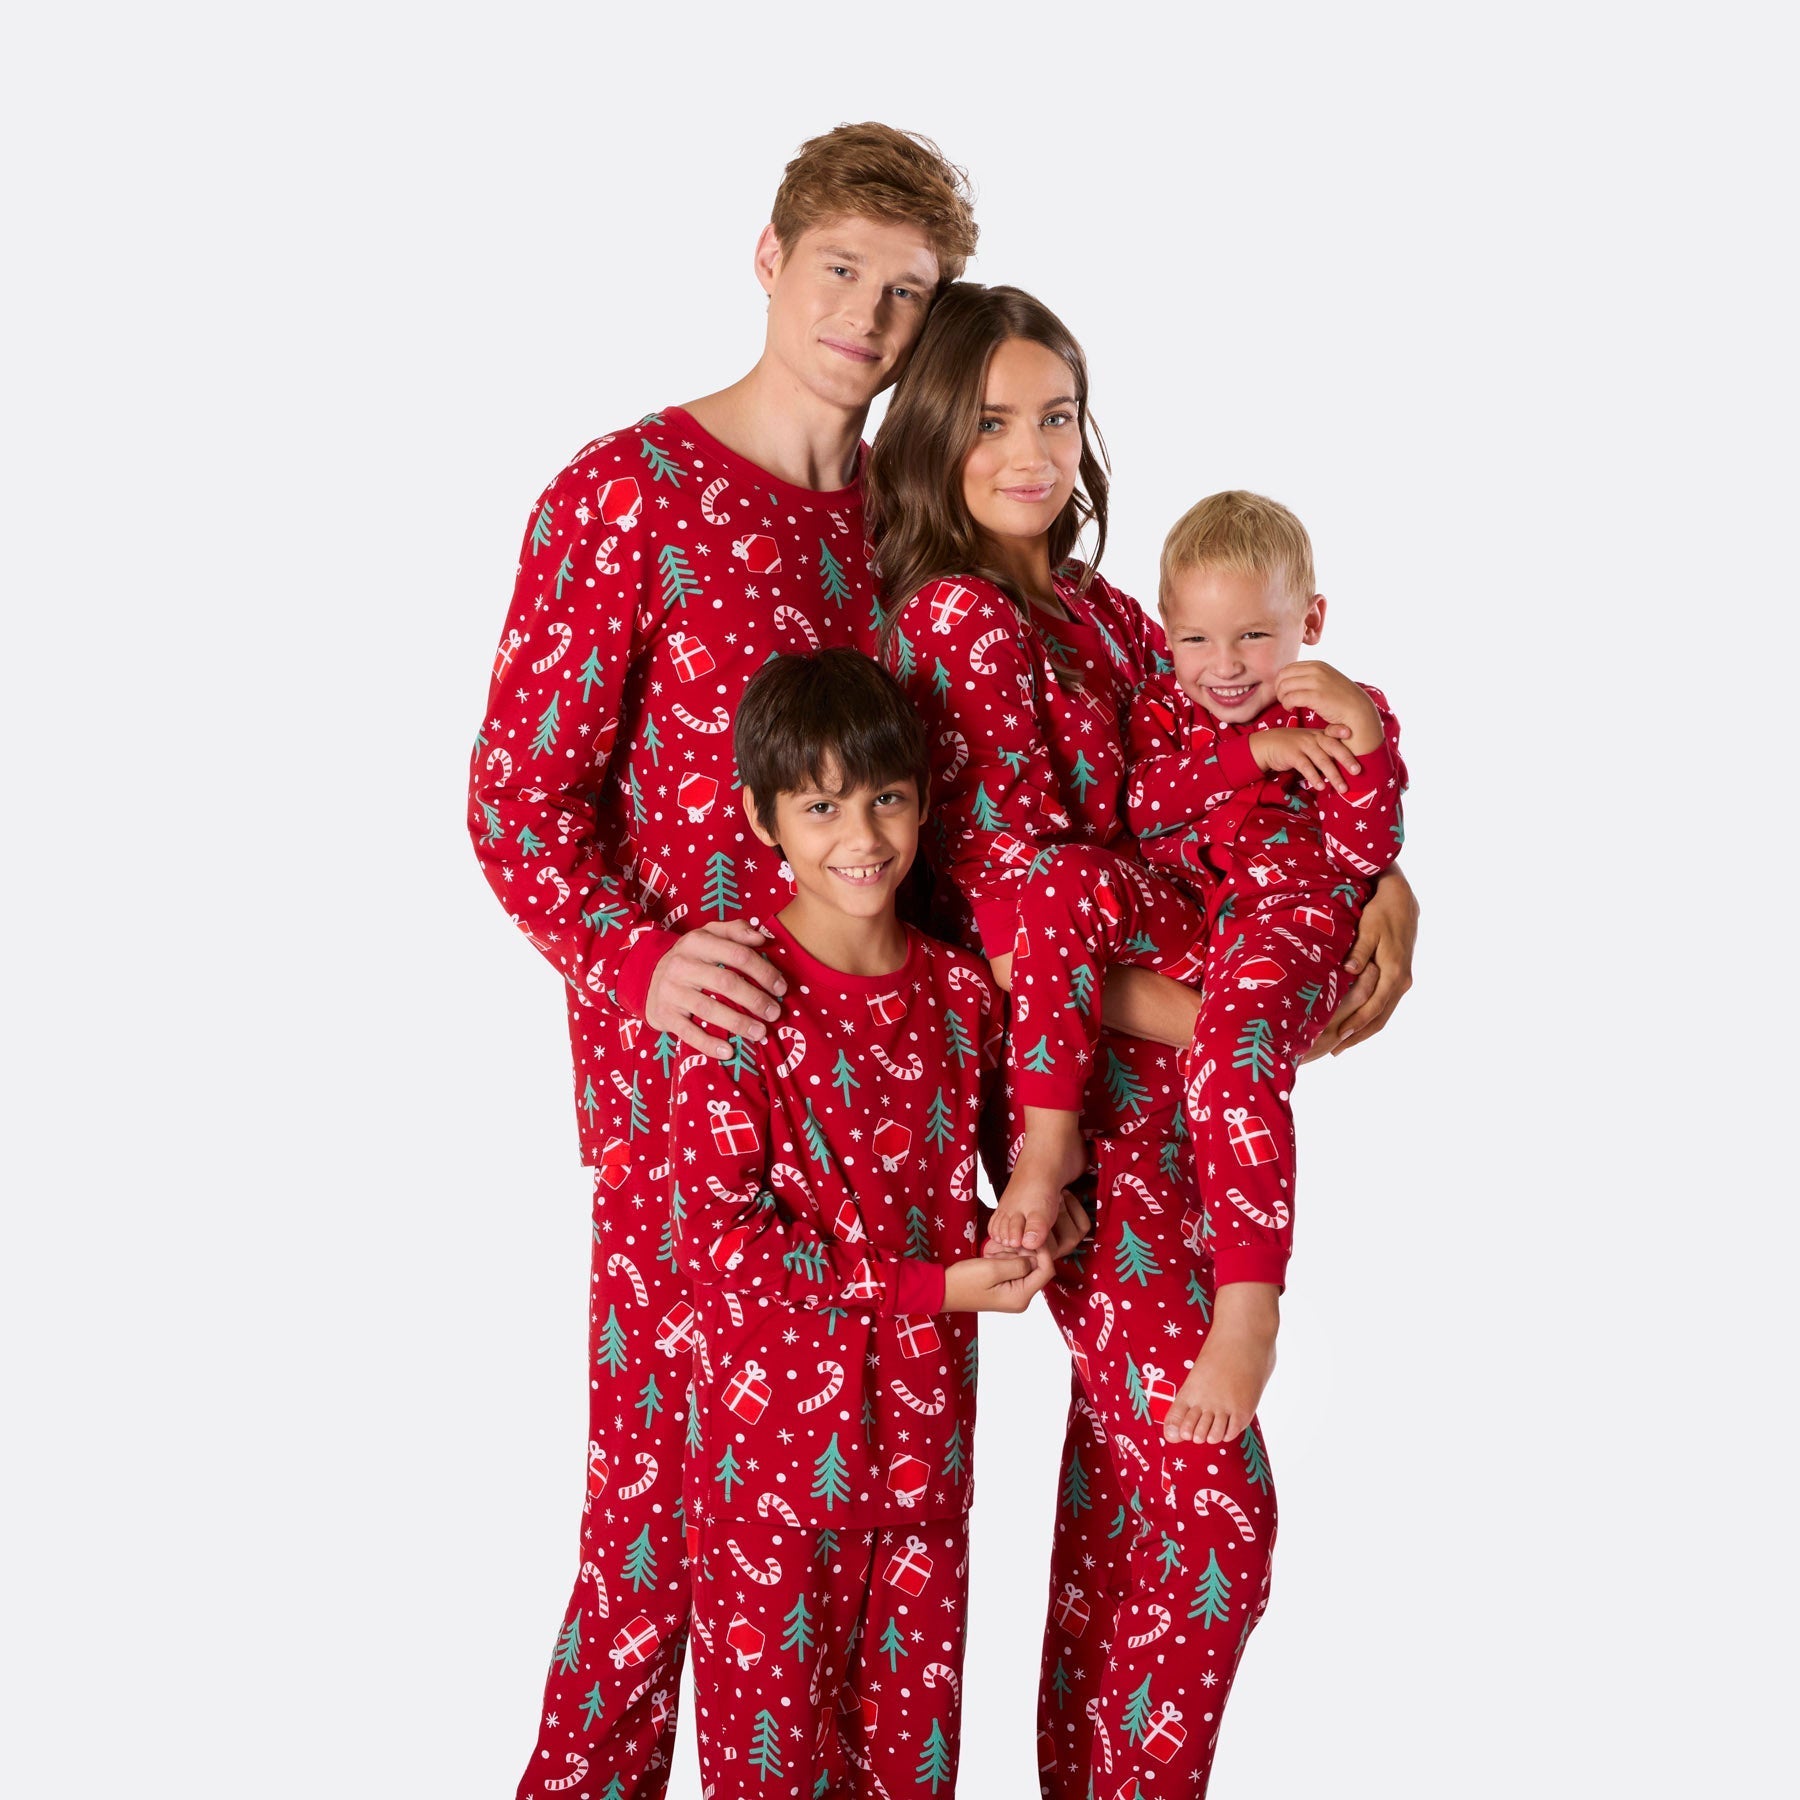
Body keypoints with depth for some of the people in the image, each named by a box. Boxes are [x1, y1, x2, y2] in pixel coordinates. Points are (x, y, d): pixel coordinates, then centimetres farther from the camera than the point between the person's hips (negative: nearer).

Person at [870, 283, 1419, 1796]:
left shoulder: (1101, 612, 12)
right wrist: (1225, 1027, -22)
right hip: (1085, 1089, -8)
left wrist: (1380, 879, -7)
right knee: (1212, 1507, -4)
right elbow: (1017, 906, -18)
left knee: (1127, 1477, 17)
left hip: (1168, 1082, 8)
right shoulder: (956, 618, -12)